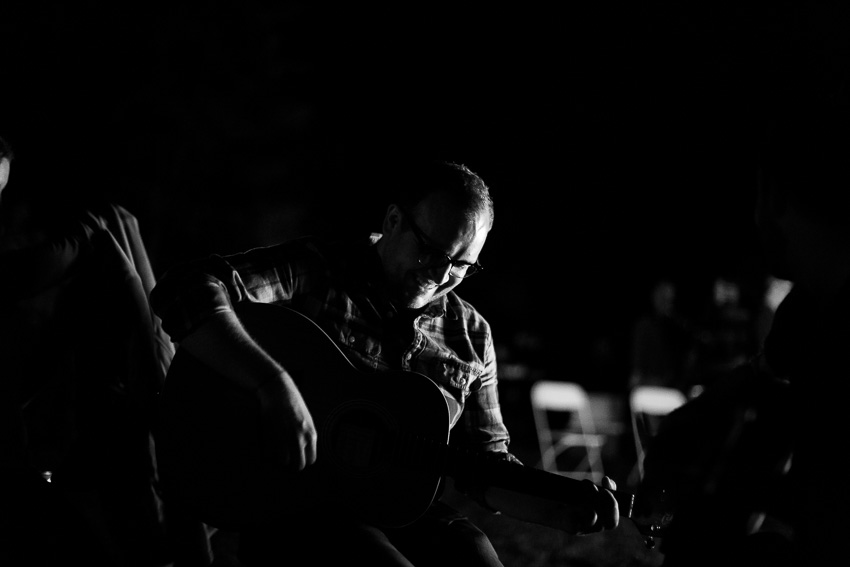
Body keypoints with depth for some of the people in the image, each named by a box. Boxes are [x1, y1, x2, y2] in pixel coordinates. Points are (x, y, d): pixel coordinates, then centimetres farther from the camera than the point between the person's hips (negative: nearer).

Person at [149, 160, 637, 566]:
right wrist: (275, 385, -27)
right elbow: (187, 290, -16)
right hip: (296, 510, -5)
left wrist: (565, 511, -1)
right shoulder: (316, 272, -2)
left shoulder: (469, 335, 14)